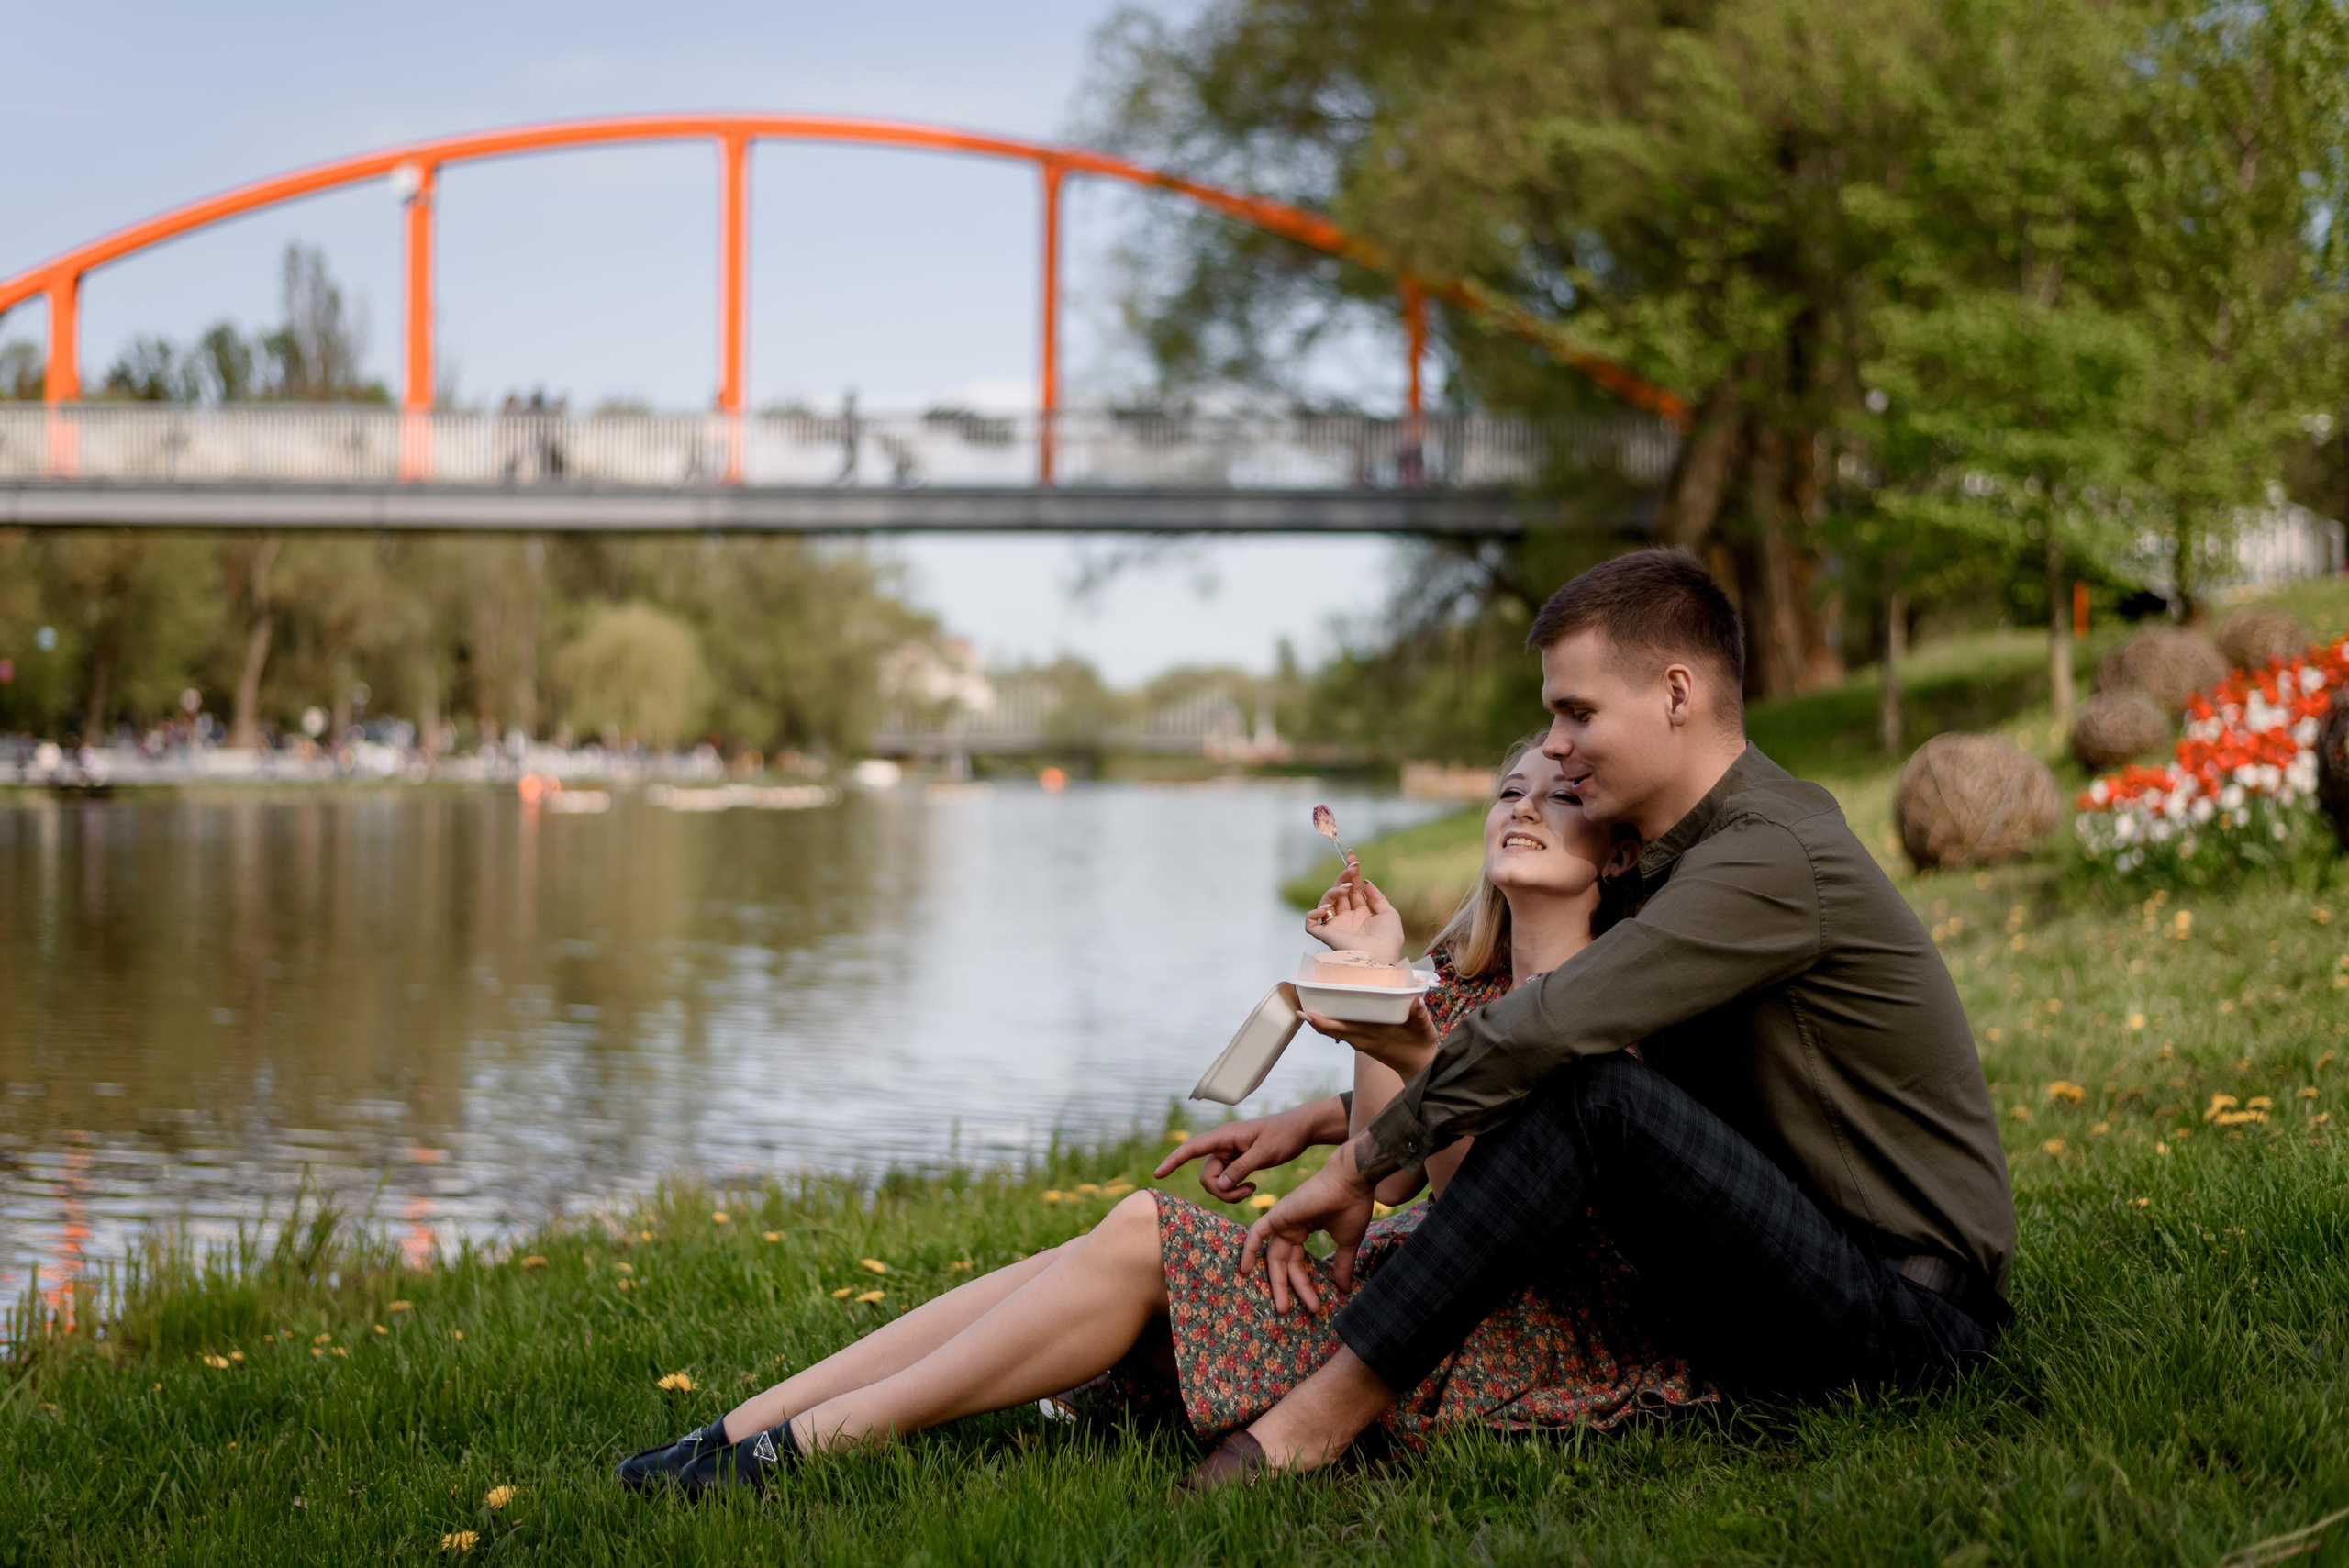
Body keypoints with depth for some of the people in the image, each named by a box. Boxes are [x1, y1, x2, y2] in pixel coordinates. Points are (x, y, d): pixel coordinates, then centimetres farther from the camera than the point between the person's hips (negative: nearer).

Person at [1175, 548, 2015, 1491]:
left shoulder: (1770, 862, -20)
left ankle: (1311, 1426, -24)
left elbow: (1538, 1034, -26)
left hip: (1915, 1319, -10)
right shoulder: (1678, 855, 12)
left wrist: (1359, 1164, -16)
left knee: (1592, 1095, -27)